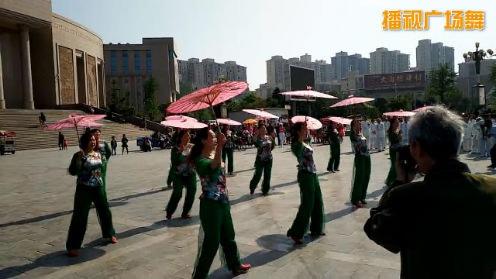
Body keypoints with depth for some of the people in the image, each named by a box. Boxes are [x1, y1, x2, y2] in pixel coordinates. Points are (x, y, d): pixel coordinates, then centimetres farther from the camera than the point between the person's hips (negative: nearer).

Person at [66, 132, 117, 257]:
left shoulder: (98, 154, 6)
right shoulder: (79, 155, -10)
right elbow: (72, 171, -20)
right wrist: (78, 159, -29)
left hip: (98, 188, 6)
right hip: (84, 189, -5)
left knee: (105, 212, 16)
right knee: (80, 217, -4)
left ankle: (109, 234, 38)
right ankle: (73, 246, 6)